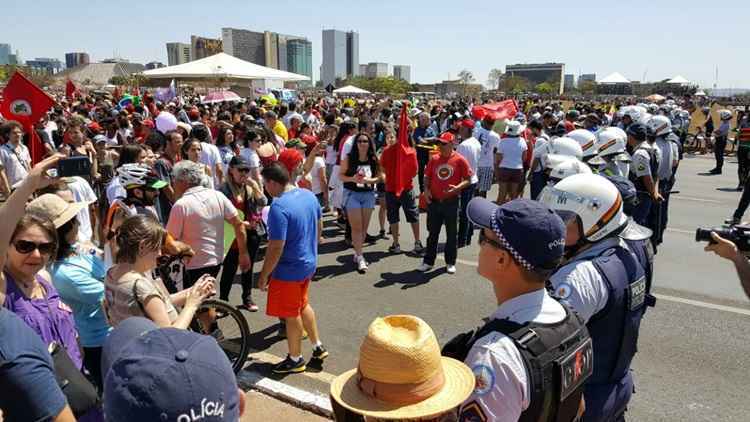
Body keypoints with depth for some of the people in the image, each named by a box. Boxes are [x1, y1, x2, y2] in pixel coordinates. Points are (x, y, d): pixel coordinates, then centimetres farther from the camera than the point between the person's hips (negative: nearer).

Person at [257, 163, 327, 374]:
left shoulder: (279, 207, -26)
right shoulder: (309, 195, -1)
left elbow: (276, 247, -26)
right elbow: (319, 226, 12)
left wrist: (264, 275, -15)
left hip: (289, 269, -8)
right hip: (308, 263, 8)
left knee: (291, 315, 10)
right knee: (303, 305, 26)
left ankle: (295, 360, 28)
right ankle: (318, 347, 37)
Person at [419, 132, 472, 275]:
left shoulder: (459, 160, -6)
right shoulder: (434, 159, 5)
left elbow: (468, 180, -5)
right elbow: (427, 176, 13)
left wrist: (457, 188, -22)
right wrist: (426, 189, -5)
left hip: (451, 202, -3)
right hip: (434, 202, 3)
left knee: (451, 234, 8)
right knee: (433, 233, 11)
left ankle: (450, 262, 20)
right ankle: (428, 261, 20)